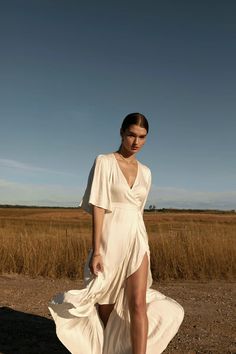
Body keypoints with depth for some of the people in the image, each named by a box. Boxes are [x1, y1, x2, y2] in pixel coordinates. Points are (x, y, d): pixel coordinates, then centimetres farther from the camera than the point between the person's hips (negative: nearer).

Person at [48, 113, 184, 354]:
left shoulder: (145, 172, 10)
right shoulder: (104, 162, -7)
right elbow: (98, 208, -12)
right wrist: (96, 251, -17)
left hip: (136, 241, 4)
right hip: (109, 241, -3)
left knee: (138, 304, -8)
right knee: (106, 307, 11)